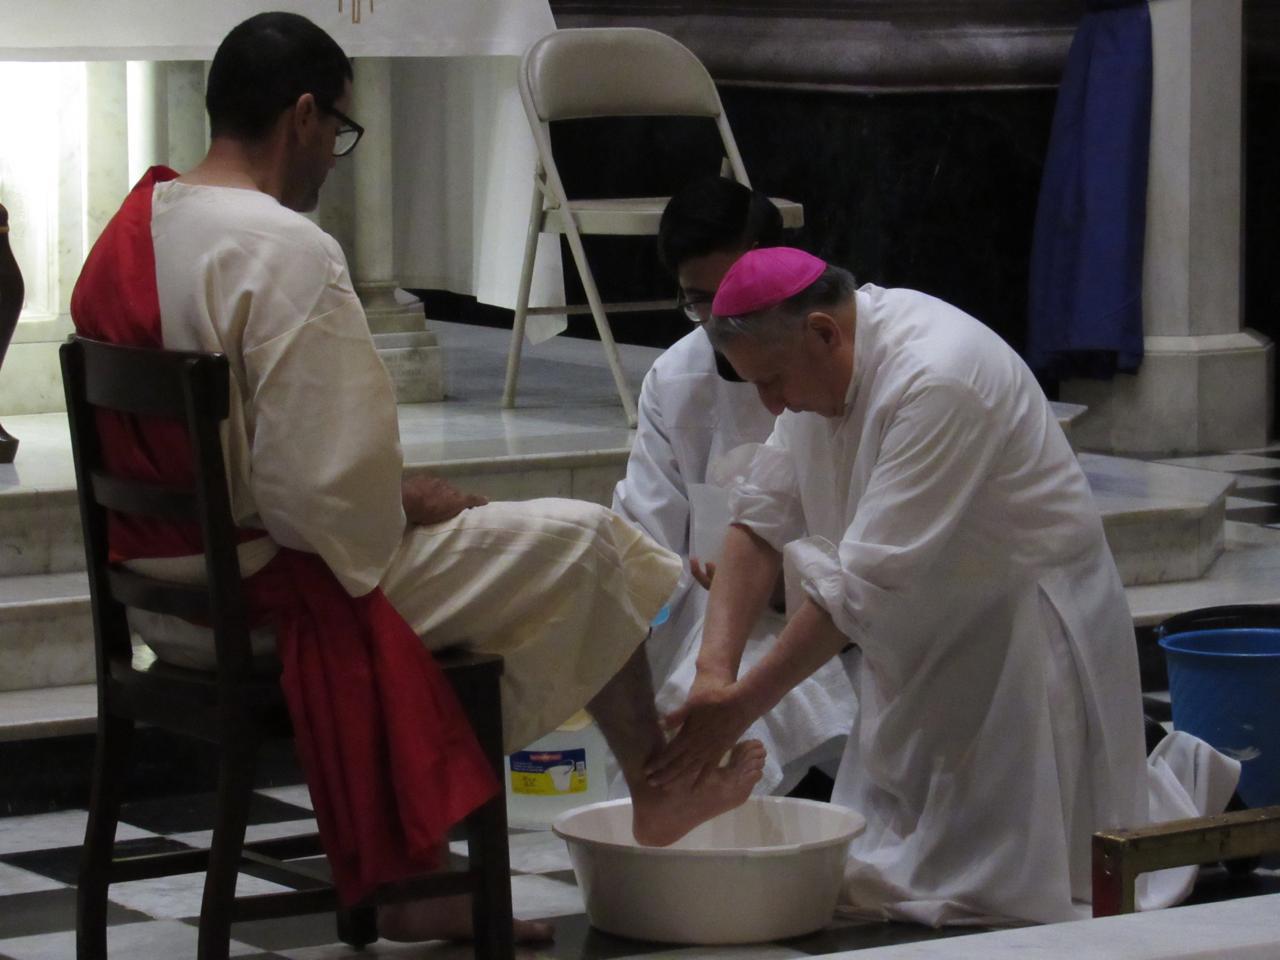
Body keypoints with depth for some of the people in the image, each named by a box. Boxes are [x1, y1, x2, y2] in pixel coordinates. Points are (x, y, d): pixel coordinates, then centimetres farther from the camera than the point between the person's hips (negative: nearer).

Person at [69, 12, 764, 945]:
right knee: (584, 544, 6)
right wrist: (404, 505, -4)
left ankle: (407, 885, 28)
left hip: (162, 589, 9)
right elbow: (328, 490, -27)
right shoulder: (286, 252, -24)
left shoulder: (128, 232, 6)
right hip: (274, 596, -9)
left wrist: (394, 493, 11)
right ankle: (659, 787, 29)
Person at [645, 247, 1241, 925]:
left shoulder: (938, 381, -31)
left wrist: (742, 705, -30)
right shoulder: (816, 359, -3)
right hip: (924, 651, 9)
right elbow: (762, 516, -2)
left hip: (1020, 634, -9)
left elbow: (865, 585, -32)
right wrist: (715, 672, -15)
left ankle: (1181, 788, 21)